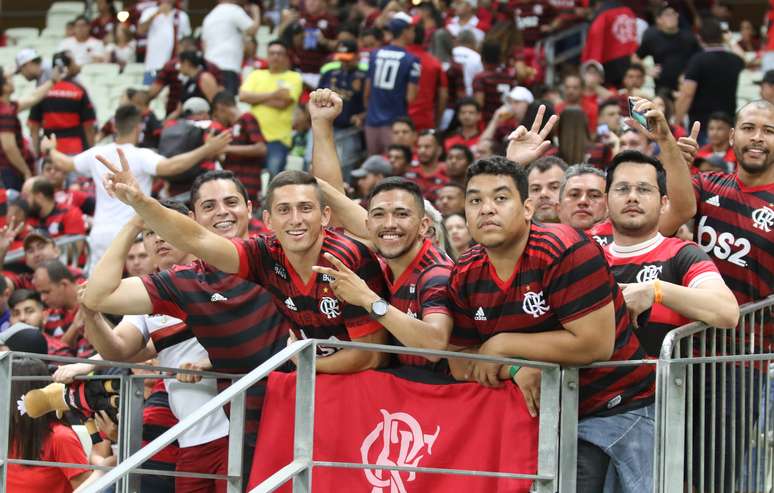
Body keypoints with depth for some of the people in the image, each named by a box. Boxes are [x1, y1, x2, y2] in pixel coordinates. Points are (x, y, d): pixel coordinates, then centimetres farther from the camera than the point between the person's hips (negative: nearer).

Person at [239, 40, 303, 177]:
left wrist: (256, 98, 0)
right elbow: (243, 96, 0)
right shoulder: (256, 75, 16)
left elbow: (283, 102, -9)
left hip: (278, 138, -3)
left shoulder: (294, 78, 5)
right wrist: (272, 95, -6)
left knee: (274, 176, -10)